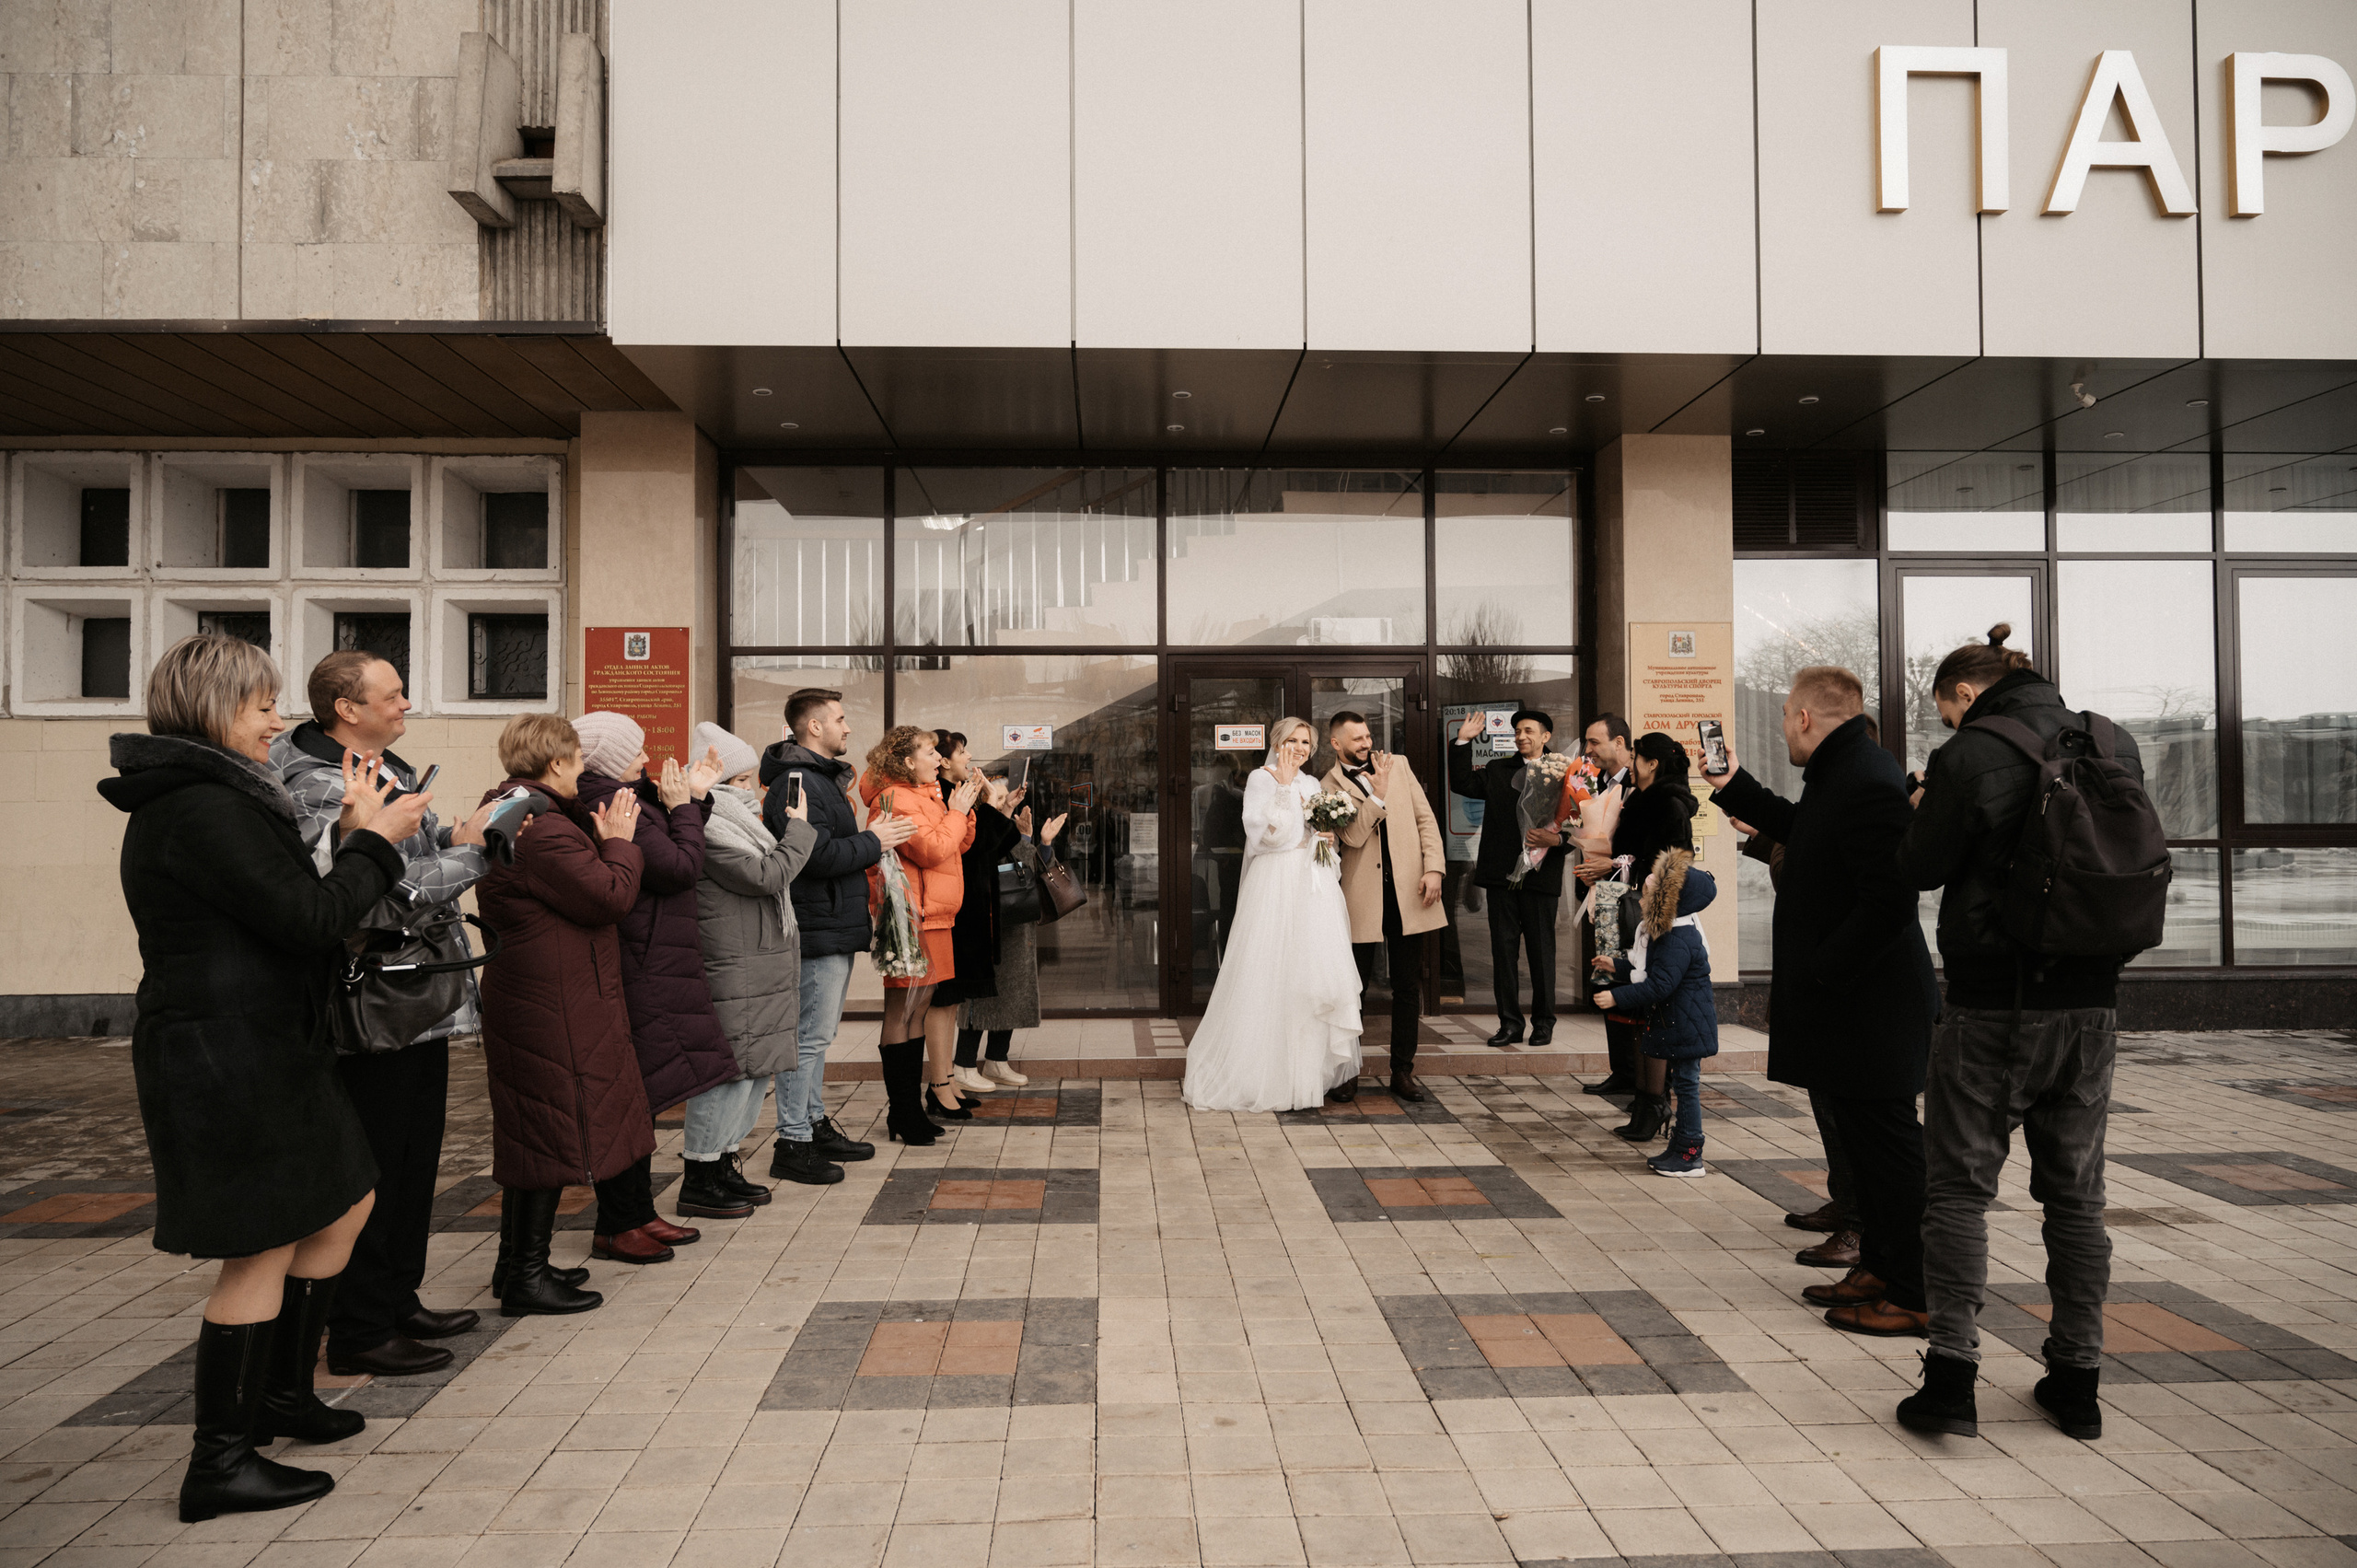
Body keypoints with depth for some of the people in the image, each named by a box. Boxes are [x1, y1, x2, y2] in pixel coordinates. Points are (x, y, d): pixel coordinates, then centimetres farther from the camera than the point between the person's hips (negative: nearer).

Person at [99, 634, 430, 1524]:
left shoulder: (198, 797, 15)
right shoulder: (203, 808, -19)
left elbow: (286, 907, 14)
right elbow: (310, 919, -21)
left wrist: (353, 838, 5)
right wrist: (374, 843, -8)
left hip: (262, 1045, 11)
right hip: (227, 1057, -11)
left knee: (345, 1203, 20)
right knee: (261, 1251, -1)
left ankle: (283, 1393, 34)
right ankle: (220, 1463, 10)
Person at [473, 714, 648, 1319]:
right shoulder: (542, 829, -20)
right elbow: (611, 897, -20)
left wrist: (601, 838, 15)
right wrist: (618, 841, -5)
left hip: (526, 993, 11)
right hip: (556, 1007, -11)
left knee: (530, 1131, 17)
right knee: (554, 1130, -3)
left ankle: (517, 1262, 27)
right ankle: (527, 1275, 5)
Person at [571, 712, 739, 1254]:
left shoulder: (625, 800, 13)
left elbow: (674, 863, 20)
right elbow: (681, 867, -18)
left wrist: (696, 797, 16)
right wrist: (683, 807, -6)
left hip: (650, 970, 11)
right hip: (639, 976, -11)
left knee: (636, 1097, 16)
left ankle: (636, 1213, 27)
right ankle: (617, 1225, 6)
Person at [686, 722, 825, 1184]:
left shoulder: (734, 819, 19)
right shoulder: (709, 828, -15)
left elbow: (766, 870, 27)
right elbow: (767, 875, -18)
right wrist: (799, 828, -7)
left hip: (761, 967, 11)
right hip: (735, 971, -11)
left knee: (758, 1068, 13)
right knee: (731, 1069, -7)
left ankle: (722, 1162, 22)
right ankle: (700, 1172, 3)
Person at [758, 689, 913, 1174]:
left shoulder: (822, 777, 20)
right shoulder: (797, 783, -16)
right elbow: (817, 856, -25)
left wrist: (867, 840, 8)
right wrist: (873, 841, -13)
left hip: (836, 929, 11)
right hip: (818, 931, -11)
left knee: (818, 1034, 17)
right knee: (810, 1036, -6)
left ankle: (815, 1124, 27)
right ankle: (792, 1143, 1)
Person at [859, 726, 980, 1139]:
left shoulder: (925, 795, 20)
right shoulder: (894, 800, -12)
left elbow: (958, 846, 21)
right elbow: (932, 850, -19)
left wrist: (964, 809, 7)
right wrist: (955, 812, -7)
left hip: (933, 917, 11)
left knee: (918, 1008, 14)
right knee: (901, 1010, -6)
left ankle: (913, 1103, 21)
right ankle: (901, 1112, -1)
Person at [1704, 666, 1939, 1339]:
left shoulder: (1868, 784, -23)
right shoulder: (1842, 773, 11)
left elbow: (1888, 904, -28)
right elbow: (1801, 830, 32)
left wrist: (1816, 975, -22)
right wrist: (1735, 786, 31)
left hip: (1870, 1004, -11)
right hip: (1849, 1004, 11)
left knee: (1888, 1144, -1)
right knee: (1867, 1140, 19)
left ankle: (1916, 1296, 9)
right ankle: (1879, 1267, 32)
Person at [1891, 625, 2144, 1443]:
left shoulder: (1968, 757, -12)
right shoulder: (2116, 745, 5)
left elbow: (1921, 869, -7)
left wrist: (1921, 814, 11)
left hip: (1993, 1006, -5)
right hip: (2090, 1005, 5)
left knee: (1959, 1188, 3)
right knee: (2076, 1191, 14)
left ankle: (1952, 1374, -1)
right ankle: (2076, 1381, 20)